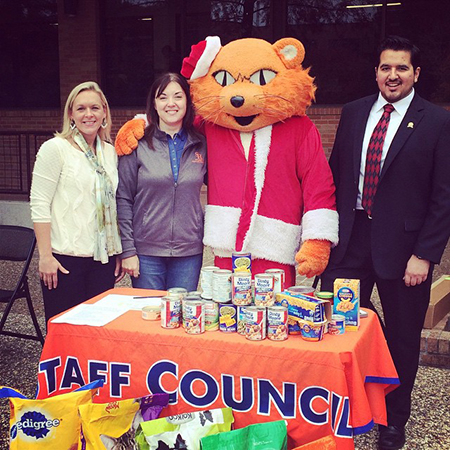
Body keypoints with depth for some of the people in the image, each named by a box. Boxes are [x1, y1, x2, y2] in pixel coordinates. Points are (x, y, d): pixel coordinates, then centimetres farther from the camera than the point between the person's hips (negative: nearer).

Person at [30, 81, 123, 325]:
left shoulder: (111, 152, 11)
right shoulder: (55, 149, -5)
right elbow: (39, 204, -8)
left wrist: (118, 253, 12)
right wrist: (45, 256, -12)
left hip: (103, 258, 5)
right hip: (66, 258, -4)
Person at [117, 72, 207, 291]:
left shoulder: (200, 145, 5)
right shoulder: (138, 145, -1)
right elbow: (123, 200, -1)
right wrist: (127, 250, -6)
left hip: (189, 252, 2)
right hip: (146, 252, -2)